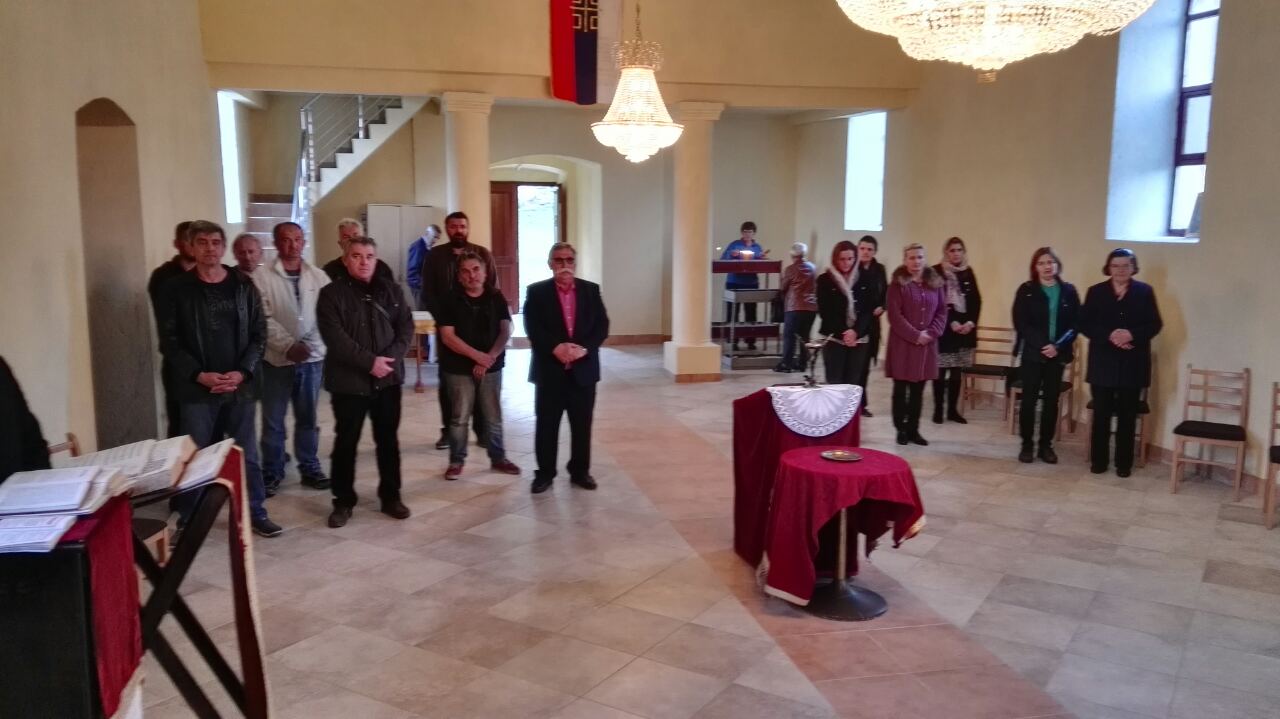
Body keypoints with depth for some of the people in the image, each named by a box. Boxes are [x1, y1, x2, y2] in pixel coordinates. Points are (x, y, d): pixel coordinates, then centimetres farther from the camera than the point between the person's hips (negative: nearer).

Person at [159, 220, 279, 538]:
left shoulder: (244, 286, 5)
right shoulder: (177, 289, 1)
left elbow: (259, 334, 3)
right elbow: (169, 341, -1)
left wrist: (242, 372, -10)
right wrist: (199, 375, -13)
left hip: (241, 385, 1)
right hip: (196, 388, -1)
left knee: (246, 453, 8)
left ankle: (256, 512, 18)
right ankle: (189, 520, 13)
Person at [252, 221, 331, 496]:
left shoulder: (318, 276, 5)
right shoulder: (262, 277, -5)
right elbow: (263, 319, -11)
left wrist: (309, 344, -15)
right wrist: (288, 345, -19)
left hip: (312, 357, 3)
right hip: (277, 359, -2)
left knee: (308, 419, 13)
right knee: (273, 421, 6)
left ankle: (310, 468, 25)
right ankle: (272, 472, 18)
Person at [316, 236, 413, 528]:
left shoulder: (391, 290, 8)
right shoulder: (331, 294, -5)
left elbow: (406, 326, 3)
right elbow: (335, 338, -14)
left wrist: (392, 357, -13)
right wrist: (370, 361, -19)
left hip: (388, 378, 3)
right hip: (349, 380, -3)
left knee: (388, 439, 10)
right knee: (346, 442, 5)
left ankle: (391, 496, 22)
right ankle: (343, 501, 17)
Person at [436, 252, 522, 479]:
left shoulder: (496, 297, 2)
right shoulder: (450, 301, -4)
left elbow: (506, 331, 0)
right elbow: (447, 337, -9)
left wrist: (490, 357, -13)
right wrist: (478, 356, -15)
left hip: (492, 366, 2)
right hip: (459, 368, -2)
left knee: (494, 416, 9)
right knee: (459, 417, 3)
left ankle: (498, 458, 22)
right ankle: (456, 461, 15)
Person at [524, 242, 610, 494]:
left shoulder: (591, 290, 7)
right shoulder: (537, 291, 1)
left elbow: (602, 326, 0)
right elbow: (532, 328, -8)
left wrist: (584, 348, -16)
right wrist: (556, 348, -21)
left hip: (584, 369, 2)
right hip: (549, 369, -2)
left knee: (582, 425, 9)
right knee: (546, 425, 4)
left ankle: (580, 471, 22)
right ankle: (545, 473, 16)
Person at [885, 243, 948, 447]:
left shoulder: (935, 283, 9)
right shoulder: (898, 284, -4)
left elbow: (942, 312, 8)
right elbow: (894, 315, -10)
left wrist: (931, 333, -8)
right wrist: (915, 335, -15)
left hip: (927, 344, 4)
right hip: (902, 343, -4)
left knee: (918, 389, 8)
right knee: (901, 388, 2)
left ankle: (913, 429, 16)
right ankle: (901, 429, 11)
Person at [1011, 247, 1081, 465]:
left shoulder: (1068, 291, 4)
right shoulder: (1026, 290, -1)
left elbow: (1075, 323, 1)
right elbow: (1020, 323, -7)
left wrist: (1059, 346, -14)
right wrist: (1042, 345, -17)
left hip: (1058, 354, 2)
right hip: (1032, 353, -2)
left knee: (1051, 400, 7)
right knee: (1029, 399, 0)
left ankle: (1046, 445, 16)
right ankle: (1027, 445, 9)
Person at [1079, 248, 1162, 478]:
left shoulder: (1145, 292, 3)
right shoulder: (1095, 292, 3)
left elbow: (1155, 324, 0)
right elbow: (1084, 324, -3)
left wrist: (1132, 334, -18)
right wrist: (1109, 336, -18)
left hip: (1133, 364, 0)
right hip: (1103, 362, 0)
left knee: (1127, 416, 7)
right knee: (1101, 414, 5)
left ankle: (1124, 463, 16)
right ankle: (1098, 460, 15)